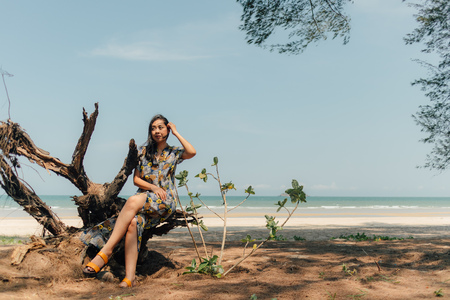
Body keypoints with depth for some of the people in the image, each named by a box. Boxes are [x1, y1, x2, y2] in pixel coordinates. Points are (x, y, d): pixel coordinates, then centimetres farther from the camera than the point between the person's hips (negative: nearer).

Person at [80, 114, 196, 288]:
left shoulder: (174, 153, 12)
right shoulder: (143, 151, 17)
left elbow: (192, 152, -11)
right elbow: (136, 179, 12)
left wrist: (176, 133, 0)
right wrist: (153, 187, -7)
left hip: (165, 202, -2)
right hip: (143, 199, 3)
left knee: (133, 201, -36)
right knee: (133, 222, -34)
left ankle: (106, 251, -38)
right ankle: (129, 277, -40)